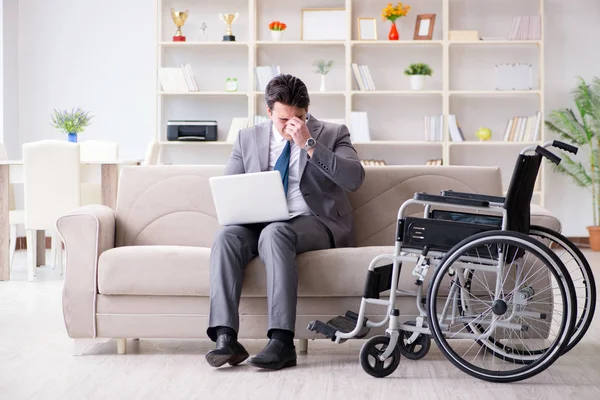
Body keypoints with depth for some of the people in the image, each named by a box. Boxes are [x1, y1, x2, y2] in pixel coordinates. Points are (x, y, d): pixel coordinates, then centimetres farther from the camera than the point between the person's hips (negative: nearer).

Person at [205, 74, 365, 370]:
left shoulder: (332, 134, 7)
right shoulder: (248, 138, 16)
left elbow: (355, 178, -9)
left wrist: (309, 145, -16)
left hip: (314, 224, -3)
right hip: (260, 224, 3)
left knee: (275, 233, -37)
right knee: (226, 236, -30)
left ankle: (282, 343, -42)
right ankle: (225, 338, -37)